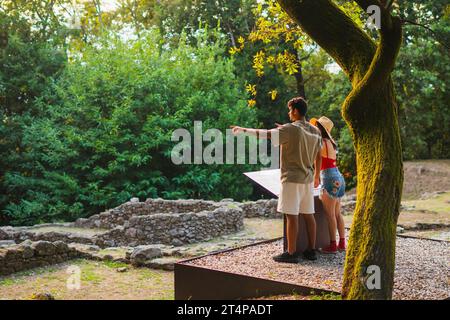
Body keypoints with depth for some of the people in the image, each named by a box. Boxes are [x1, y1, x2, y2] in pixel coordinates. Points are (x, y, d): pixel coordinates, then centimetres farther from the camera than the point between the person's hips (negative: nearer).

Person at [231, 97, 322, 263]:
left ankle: (291, 253, -1)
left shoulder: (290, 129, -13)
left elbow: (265, 134, -14)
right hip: (308, 179, 7)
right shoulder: (315, 131, 9)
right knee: (308, 214, 11)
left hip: (292, 179, -7)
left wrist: (244, 130, -4)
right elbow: (318, 156, 14)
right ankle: (311, 250, 17)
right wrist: (316, 175, 25)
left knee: (291, 216, -4)